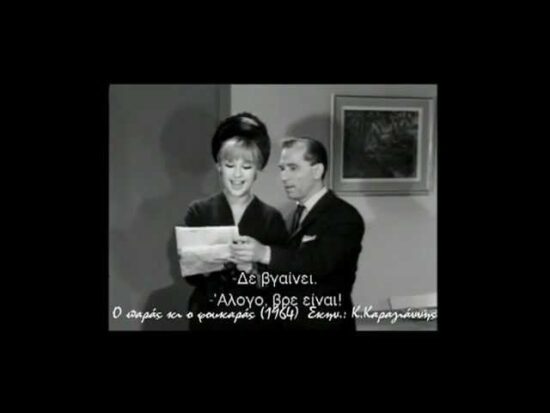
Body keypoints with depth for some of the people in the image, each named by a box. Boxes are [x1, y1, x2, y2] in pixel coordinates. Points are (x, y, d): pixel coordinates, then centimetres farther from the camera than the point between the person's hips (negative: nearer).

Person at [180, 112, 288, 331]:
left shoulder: (272, 218, -5)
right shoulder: (198, 211, -4)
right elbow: (189, 275, -4)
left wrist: (253, 269, -23)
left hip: (255, 319, 0)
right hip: (207, 318, 1)